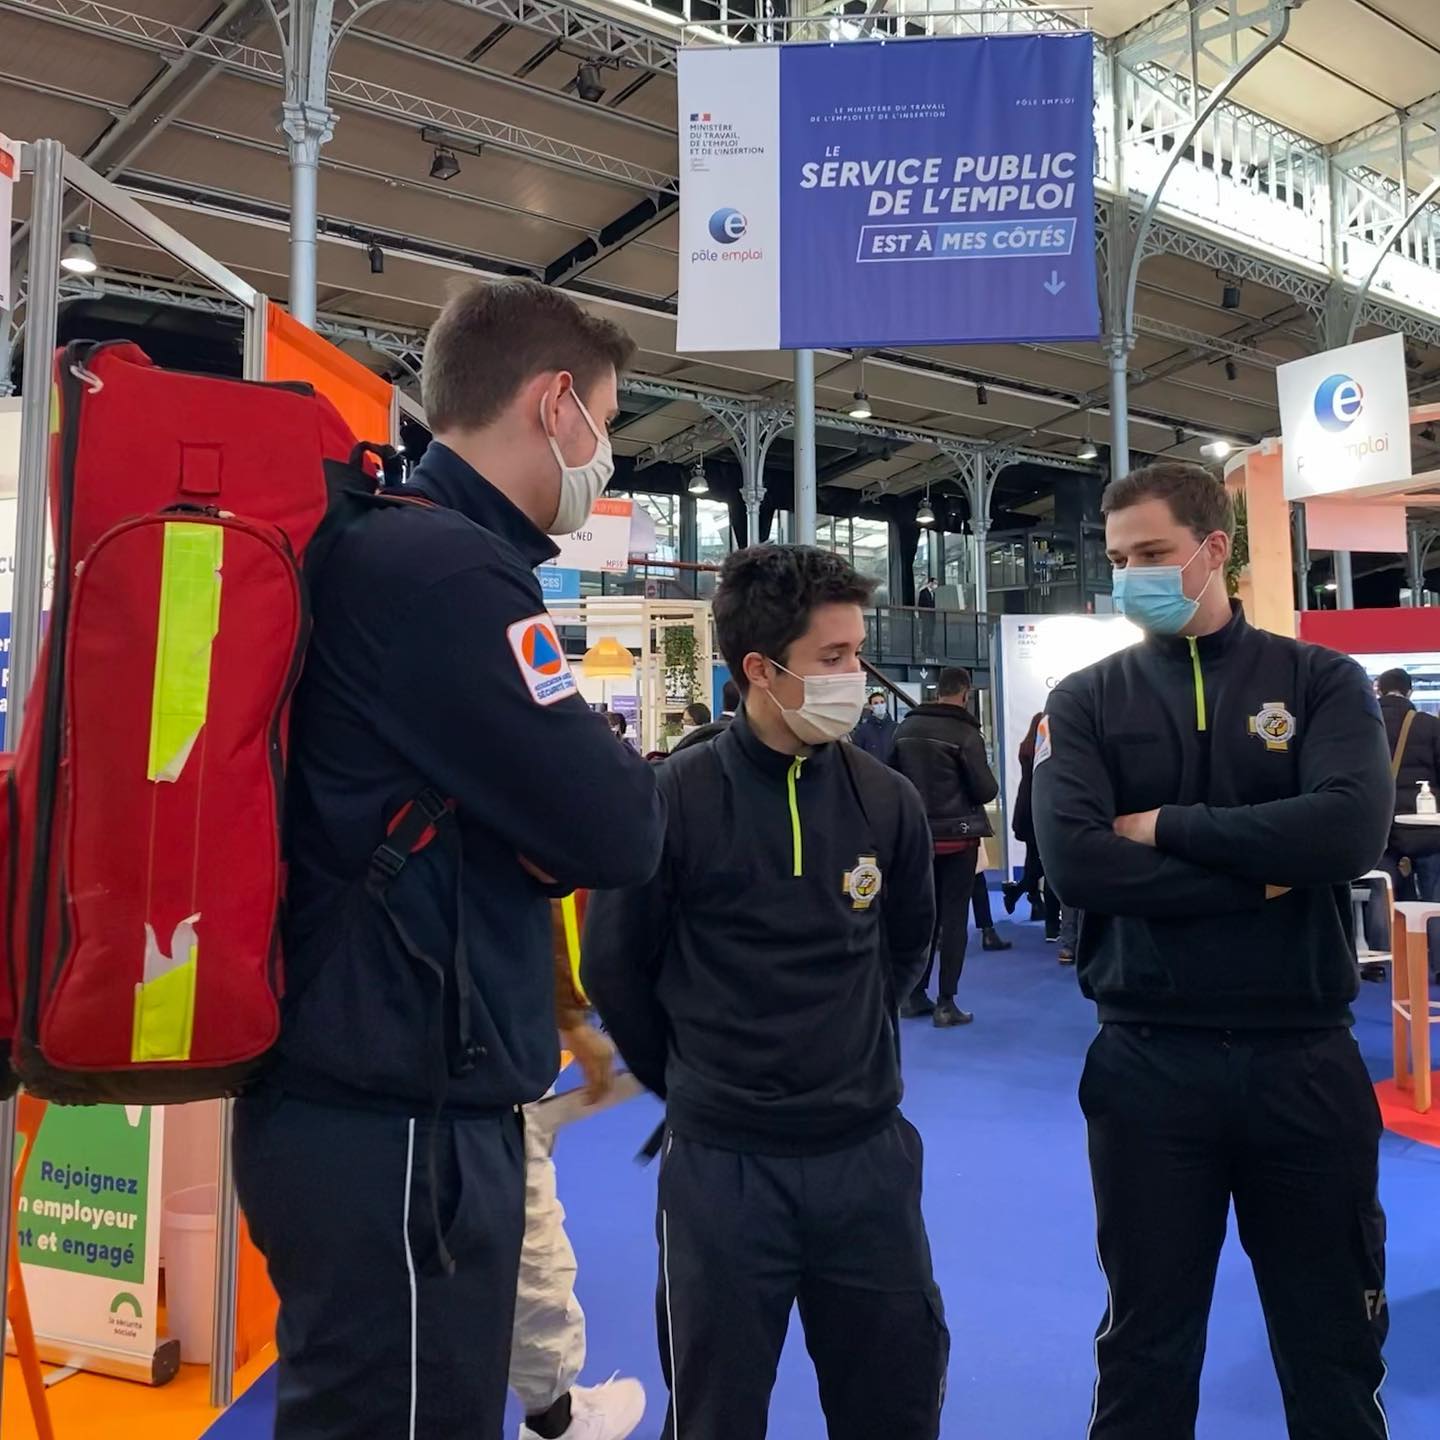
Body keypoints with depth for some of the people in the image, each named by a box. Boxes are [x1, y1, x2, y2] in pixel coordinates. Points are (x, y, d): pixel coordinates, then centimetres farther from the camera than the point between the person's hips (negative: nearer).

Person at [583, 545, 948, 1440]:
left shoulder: (888, 800, -2)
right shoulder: (676, 798, -12)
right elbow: (616, 965, -2)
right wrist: (691, 1084, 6)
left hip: (868, 1153, 3)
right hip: (722, 1162, -3)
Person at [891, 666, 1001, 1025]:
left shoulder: (905, 728, 3)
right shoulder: (966, 733, -14)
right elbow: (985, 790, -13)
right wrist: (992, 784, 8)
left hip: (918, 834, 5)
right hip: (958, 834, -5)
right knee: (954, 916, 1)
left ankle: (914, 994, 20)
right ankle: (946, 1004, 3)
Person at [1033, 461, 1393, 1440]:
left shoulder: (1322, 681, 0)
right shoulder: (1087, 703, 0)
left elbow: (1351, 830, -17)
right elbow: (1075, 860, -16)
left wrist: (1170, 826, -13)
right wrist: (1261, 877, -14)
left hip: (1307, 1058, 1)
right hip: (1149, 1063, 0)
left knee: (1334, 1344, 17)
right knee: (1146, 1348, 15)